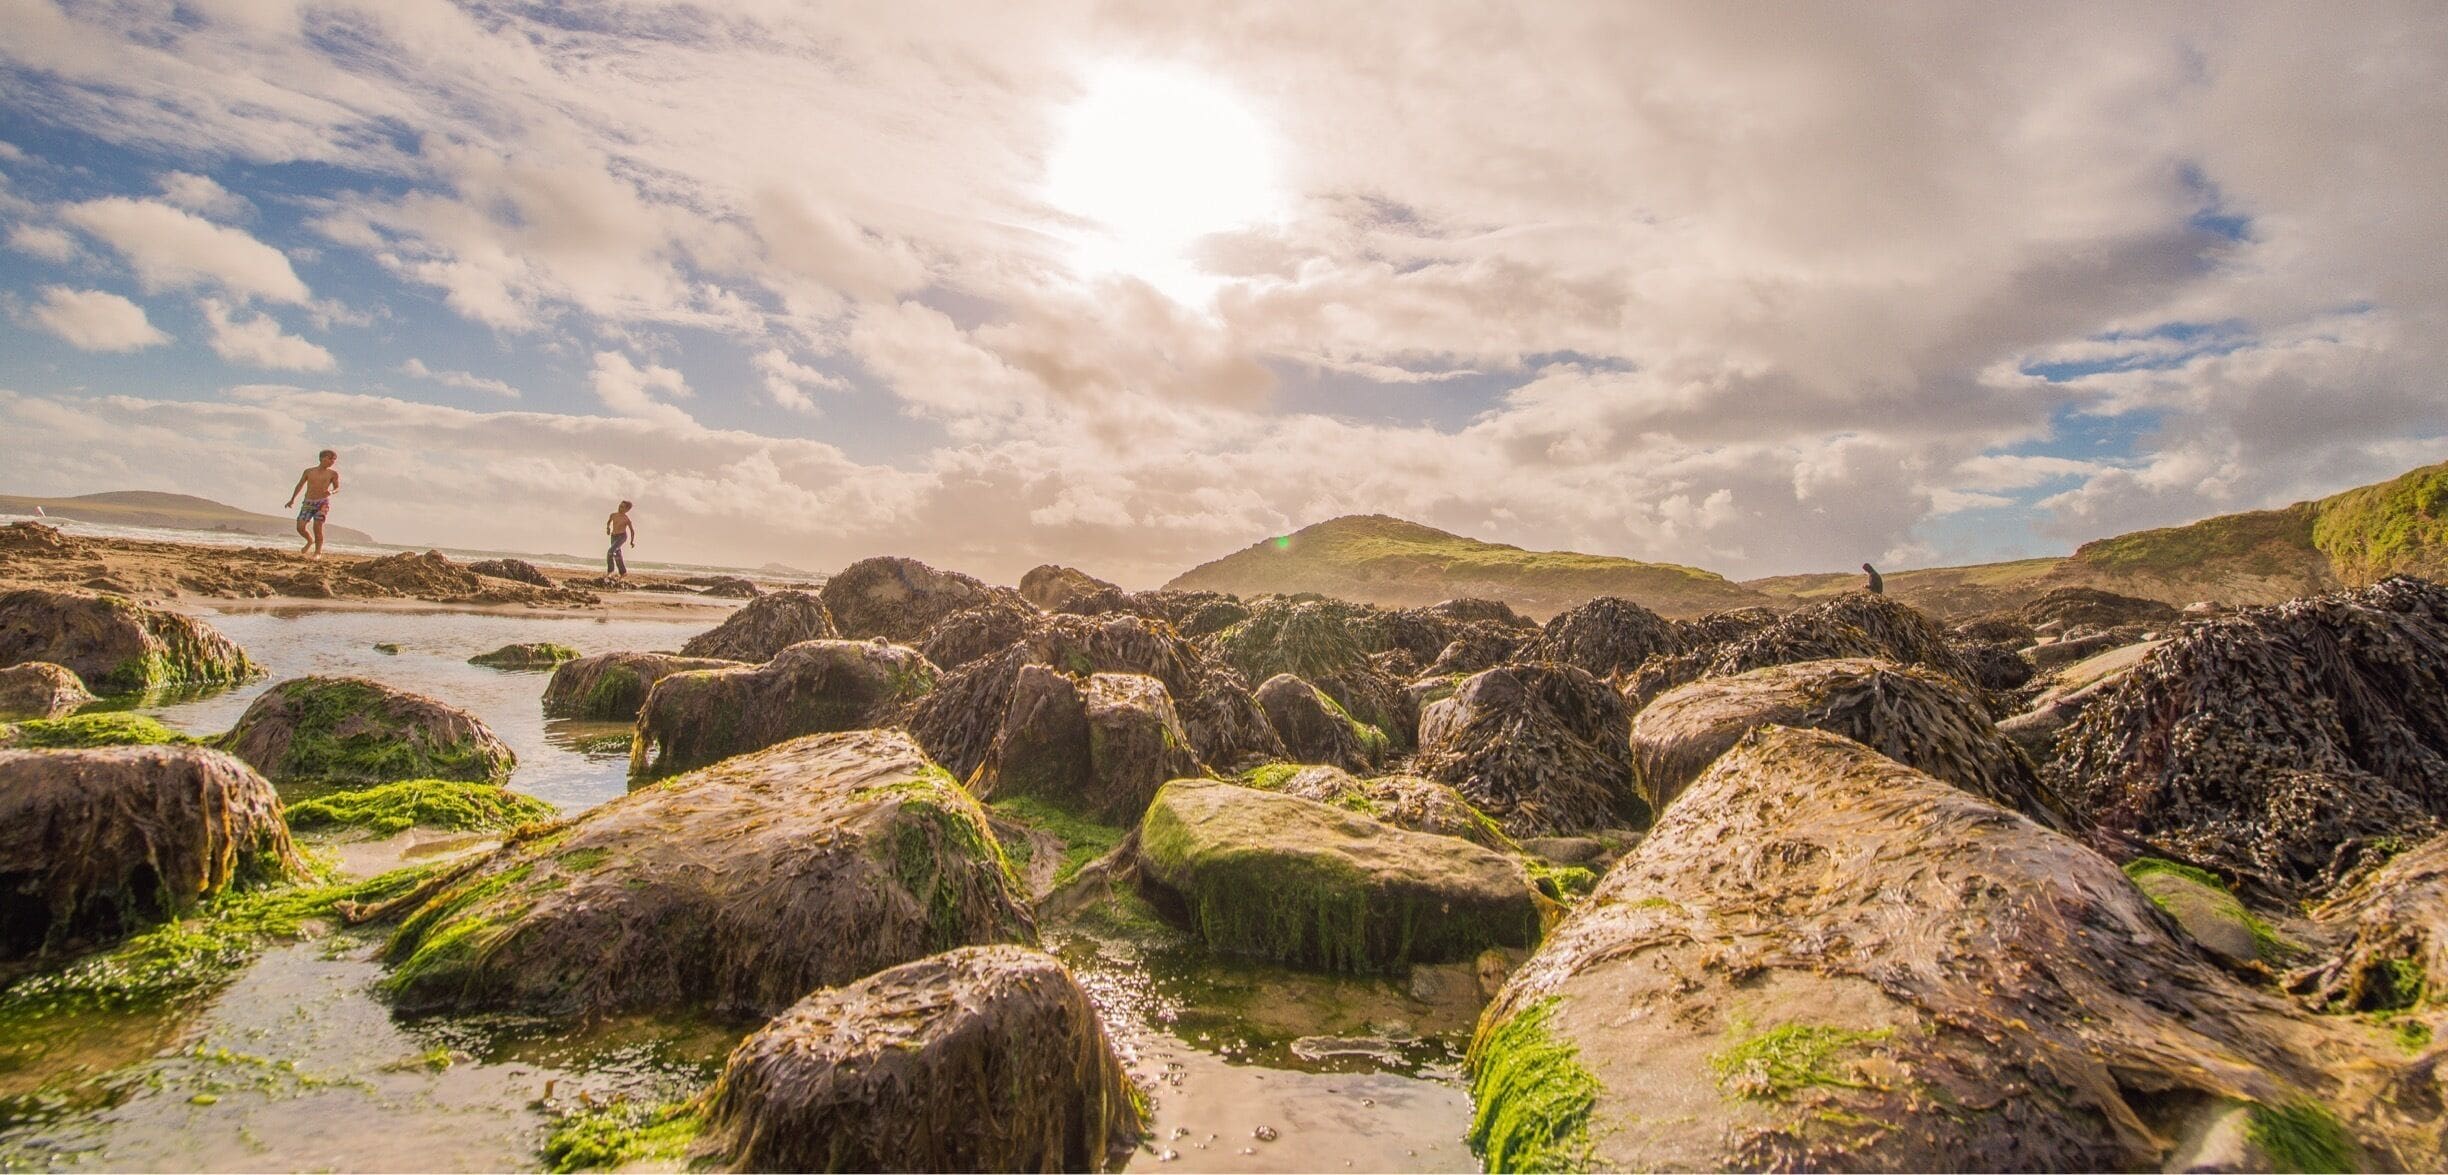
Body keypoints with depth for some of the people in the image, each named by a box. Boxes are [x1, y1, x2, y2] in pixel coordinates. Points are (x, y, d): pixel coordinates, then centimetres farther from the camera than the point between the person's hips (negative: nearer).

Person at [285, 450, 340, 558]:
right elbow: (300, 485, 19)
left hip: (322, 502, -2)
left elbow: (337, 488, 8)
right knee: (300, 527, -5)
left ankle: (318, 552, 3)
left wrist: (331, 492, -15)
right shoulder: (309, 472, 8)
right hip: (308, 503, 3)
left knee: (317, 527, -10)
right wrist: (292, 499, 23)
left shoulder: (333, 474, 3)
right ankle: (310, 540, 26)